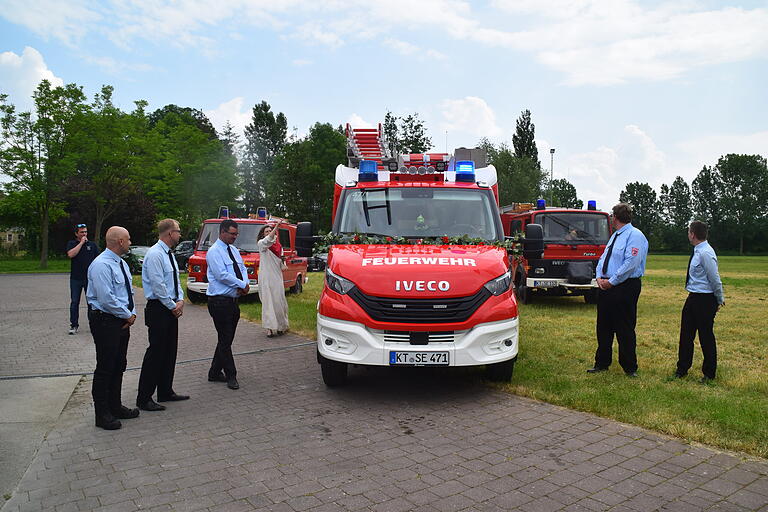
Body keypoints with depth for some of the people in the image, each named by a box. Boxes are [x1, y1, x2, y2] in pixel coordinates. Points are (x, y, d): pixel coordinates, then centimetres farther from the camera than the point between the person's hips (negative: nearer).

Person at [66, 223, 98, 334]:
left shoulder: (92, 245, 8)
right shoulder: (71, 244, 4)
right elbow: (70, 254, -16)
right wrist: (81, 243, -12)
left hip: (90, 278, 1)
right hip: (76, 278, -1)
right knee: (74, 302, 3)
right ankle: (74, 325, 11)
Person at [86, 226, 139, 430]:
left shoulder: (121, 264, 13)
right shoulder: (101, 265, -18)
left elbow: (129, 291, 18)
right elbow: (107, 299, -23)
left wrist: (132, 313, 2)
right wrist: (127, 315, -12)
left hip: (122, 321, 9)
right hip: (105, 321, -9)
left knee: (119, 366, 16)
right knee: (105, 368, -1)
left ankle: (115, 406, 29)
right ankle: (102, 414, 11)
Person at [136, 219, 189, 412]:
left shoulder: (169, 254, 14)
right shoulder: (155, 254, -16)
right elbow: (158, 285, -20)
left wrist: (180, 300, 2)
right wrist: (172, 306, -13)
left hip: (171, 309, 10)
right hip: (158, 309, -10)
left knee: (170, 351, 14)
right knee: (156, 352, -5)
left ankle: (166, 392, 26)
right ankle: (144, 399, 5)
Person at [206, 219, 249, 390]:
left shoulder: (234, 250, 14)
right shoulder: (214, 252, -11)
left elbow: (242, 269, 12)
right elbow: (222, 275, -20)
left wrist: (244, 284, -9)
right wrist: (242, 285, -12)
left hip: (233, 300, 8)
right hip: (220, 302, -8)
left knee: (226, 339, 13)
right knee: (225, 340, -2)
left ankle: (215, 372, 25)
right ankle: (231, 376, 6)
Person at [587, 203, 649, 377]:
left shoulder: (635, 235, -11)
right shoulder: (614, 236, 17)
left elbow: (631, 263, -20)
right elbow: (603, 258, 17)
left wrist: (611, 281, -17)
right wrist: (599, 277, 0)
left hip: (625, 288, -8)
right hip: (605, 286, 9)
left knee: (625, 330, 1)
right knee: (603, 327, 13)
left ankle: (630, 368, 14)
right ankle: (602, 363, 24)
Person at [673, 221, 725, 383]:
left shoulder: (706, 253, -21)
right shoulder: (697, 252, 9)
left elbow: (715, 279, -18)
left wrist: (720, 300, -7)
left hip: (705, 300, -9)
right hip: (693, 297, 9)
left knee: (706, 336, 4)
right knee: (686, 334, 14)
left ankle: (709, 374, 19)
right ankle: (682, 369, 26)